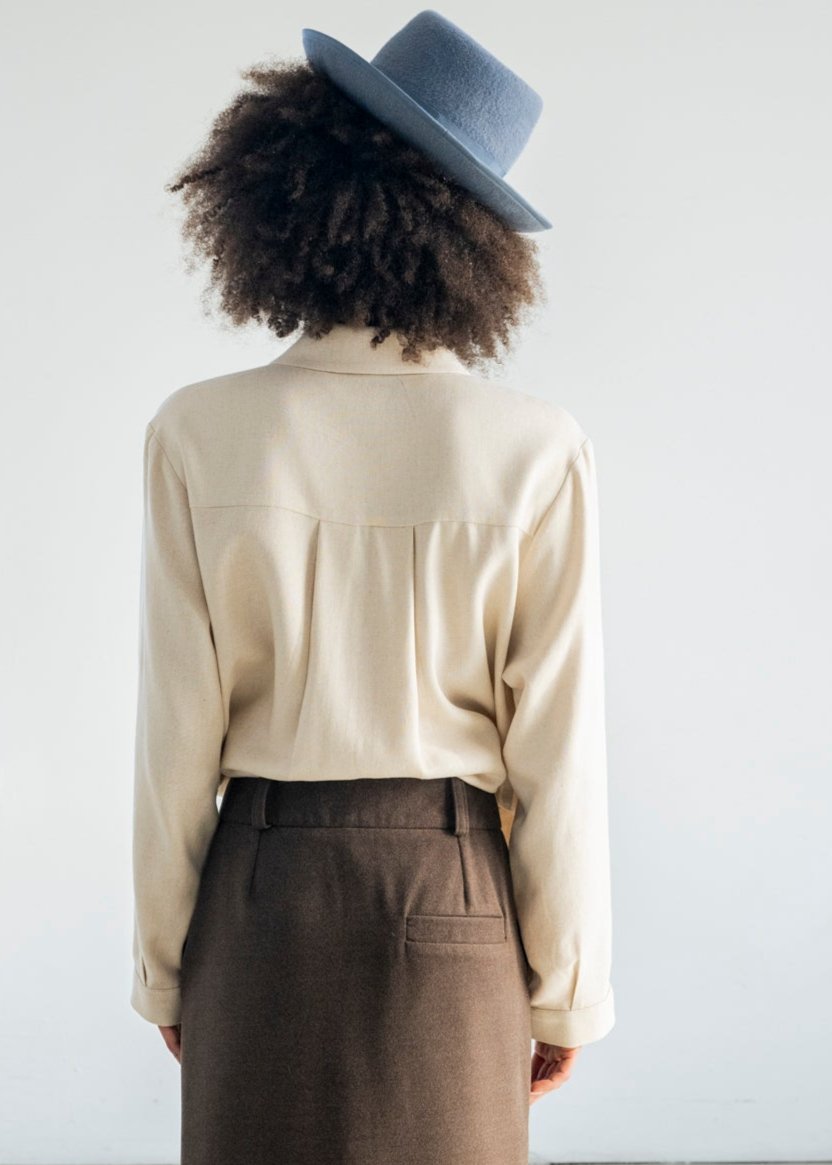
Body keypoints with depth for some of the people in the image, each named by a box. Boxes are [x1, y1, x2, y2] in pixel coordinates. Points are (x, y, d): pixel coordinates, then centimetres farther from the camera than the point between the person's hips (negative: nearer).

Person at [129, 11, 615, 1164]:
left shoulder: (198, 434, -10)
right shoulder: (539, 452, -12)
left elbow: (177, 734, -6)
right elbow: (558, 753, -8)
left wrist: (163, 963, 7)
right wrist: (567, 987, 4)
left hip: (262, 892, 1)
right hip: (450, 896, 0)